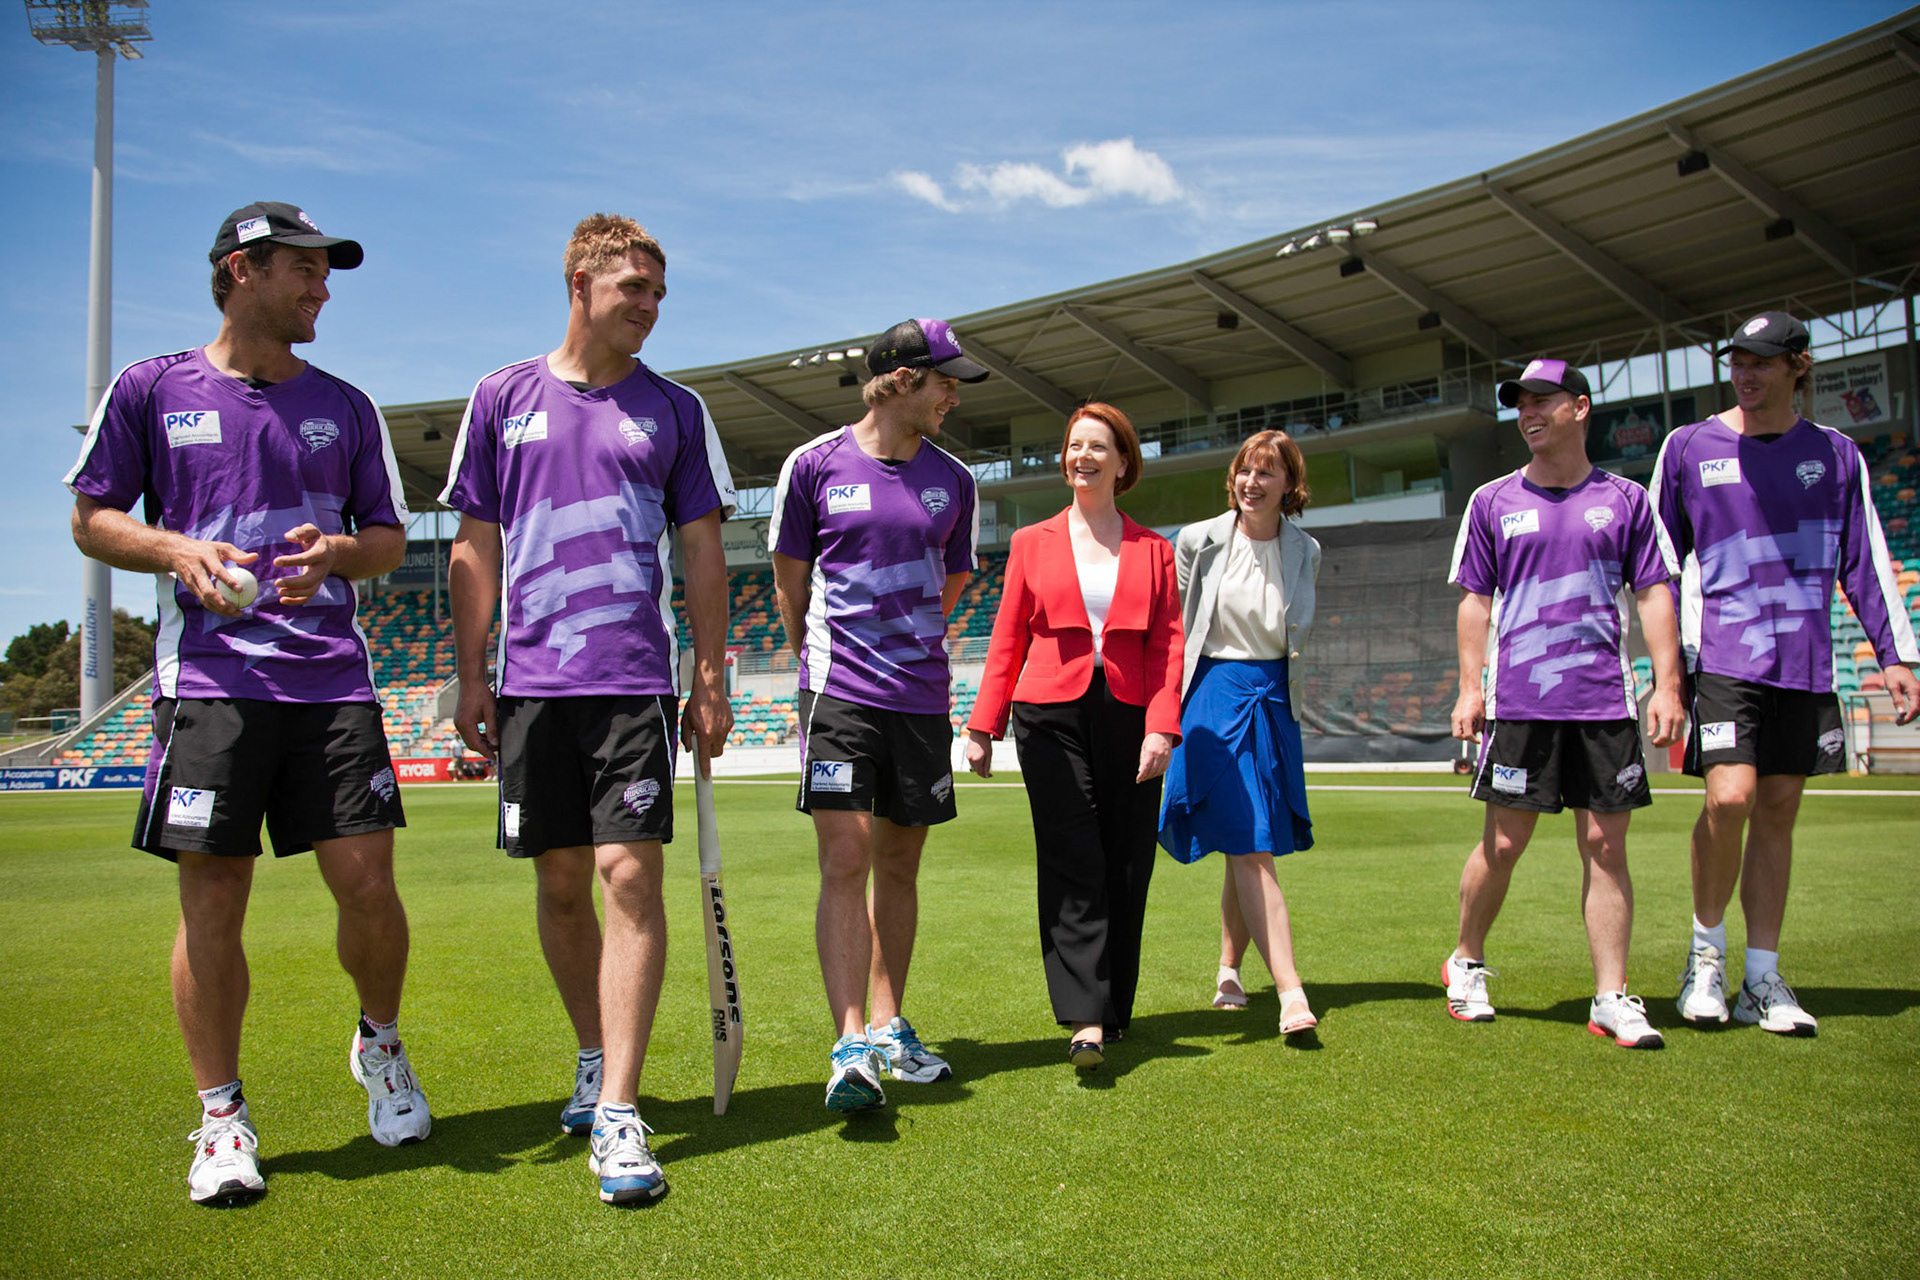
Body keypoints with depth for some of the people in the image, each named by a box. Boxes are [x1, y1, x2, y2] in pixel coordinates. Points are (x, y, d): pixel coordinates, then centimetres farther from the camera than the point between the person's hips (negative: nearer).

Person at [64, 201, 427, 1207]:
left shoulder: (343, 405, 15)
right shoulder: (150, 389, 8)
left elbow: (390, 537, 17)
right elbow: (92, 519, 11)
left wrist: (337, 549, -5)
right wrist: (178, 550, -8)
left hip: (333, 675, 2)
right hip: (208, 675, -2)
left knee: (367, 885, -4)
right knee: (212, 899, -1)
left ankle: (380, 1044, 25)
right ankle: (222, 1117, 14)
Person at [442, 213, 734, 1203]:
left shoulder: (674, 410, 8)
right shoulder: (503, 398, 9)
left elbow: (704, 555, 8)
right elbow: (476, 547, 9)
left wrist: (712, 682, 3)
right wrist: (471, 676, 4)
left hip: (635, 683, -1)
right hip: (531, 683, 2)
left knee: (630, 877, -9)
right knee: (560, 882, 9)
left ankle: (618, 1108, -6)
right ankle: (593, 1055, 29)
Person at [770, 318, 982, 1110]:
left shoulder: (952, 480, 8)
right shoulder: (815, 464, -1)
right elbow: (790, 581, 9)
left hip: (920, 694, 4)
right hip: (839, 690, -3)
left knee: (899, 866, 10)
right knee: (846, 858, -12)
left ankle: (887, 1028, 23)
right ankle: (850, 1045, -11)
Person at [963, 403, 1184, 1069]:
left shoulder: (1153, 550, 12)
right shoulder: (1031, 543, 12)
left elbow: (1167, 645, 5)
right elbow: (1007, 640, 11)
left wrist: (1161, 727, -8)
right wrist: (982, 726, 3)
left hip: (1128, 719, 1)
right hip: (1052, 715, -1)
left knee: (1127, 869, 3)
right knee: (1073, 865, -9)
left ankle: (1115, 1009, 18)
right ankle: (1085, 1019, -12)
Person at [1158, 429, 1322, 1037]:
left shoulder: (1305, 551, 6)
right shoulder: (1198, 542, -3)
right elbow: (1174, 626, 4)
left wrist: (1289, 698, 14)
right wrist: (1169, 704, 2)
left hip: (1273, 700, 4)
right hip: (1214, 695, -4)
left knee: (1251, 849, 8)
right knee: (1249, 850, -12)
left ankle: (1229, 968, 27)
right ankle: (1290, 991, -16)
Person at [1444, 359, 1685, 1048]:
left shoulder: (1625, 499, 9)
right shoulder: (1493, 501, 9)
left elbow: (1654, 595, 8)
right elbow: (1475, 601, 9)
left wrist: (1666, 684, -1)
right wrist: (1470, 688, 0)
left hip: (1606, 701, 1)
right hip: (1518, 701, 0)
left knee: (1606, 845, 2)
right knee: (1503, 844, 2)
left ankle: (1612, 997, 8)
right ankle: (1466, 965, 21)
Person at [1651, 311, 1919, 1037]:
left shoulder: (1835, 455, 10)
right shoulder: (1688, 448, 5)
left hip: (1806, 664, 3)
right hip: (1723, 656, -3)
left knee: (1778, 812, 5)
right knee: (1729, 799, -18)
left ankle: (1762, 981, 14)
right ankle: (1706, 949, 5)